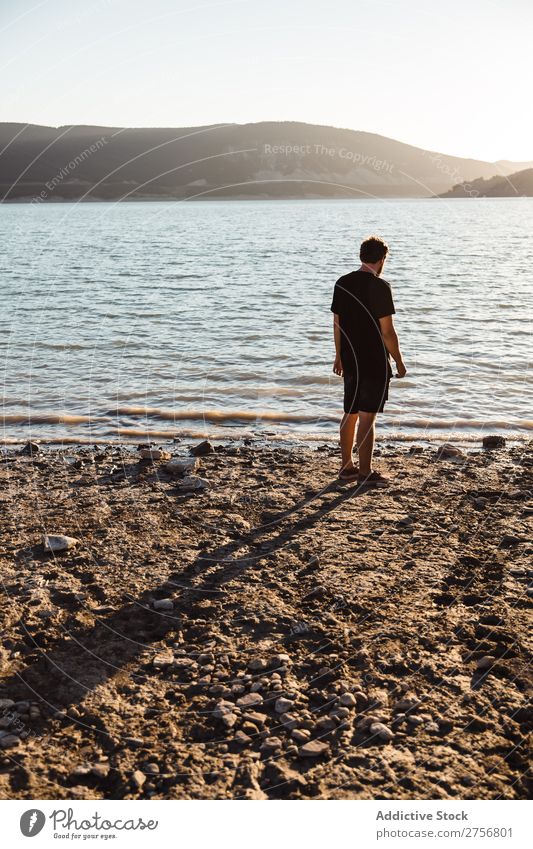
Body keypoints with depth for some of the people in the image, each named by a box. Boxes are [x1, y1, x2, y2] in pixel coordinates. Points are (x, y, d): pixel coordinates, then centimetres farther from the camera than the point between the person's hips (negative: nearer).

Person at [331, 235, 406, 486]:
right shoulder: (379, 287, -14)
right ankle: (365, 472, 4)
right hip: (374, 362, -6)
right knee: (367, 416, -2)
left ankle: (347, 467, 23)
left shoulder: (342, 284, 6)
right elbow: (387, 331, -15)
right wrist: (398, 362, -5)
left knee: (350, 414, 15)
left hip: (350, 360, 7)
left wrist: (339, 356, 21)